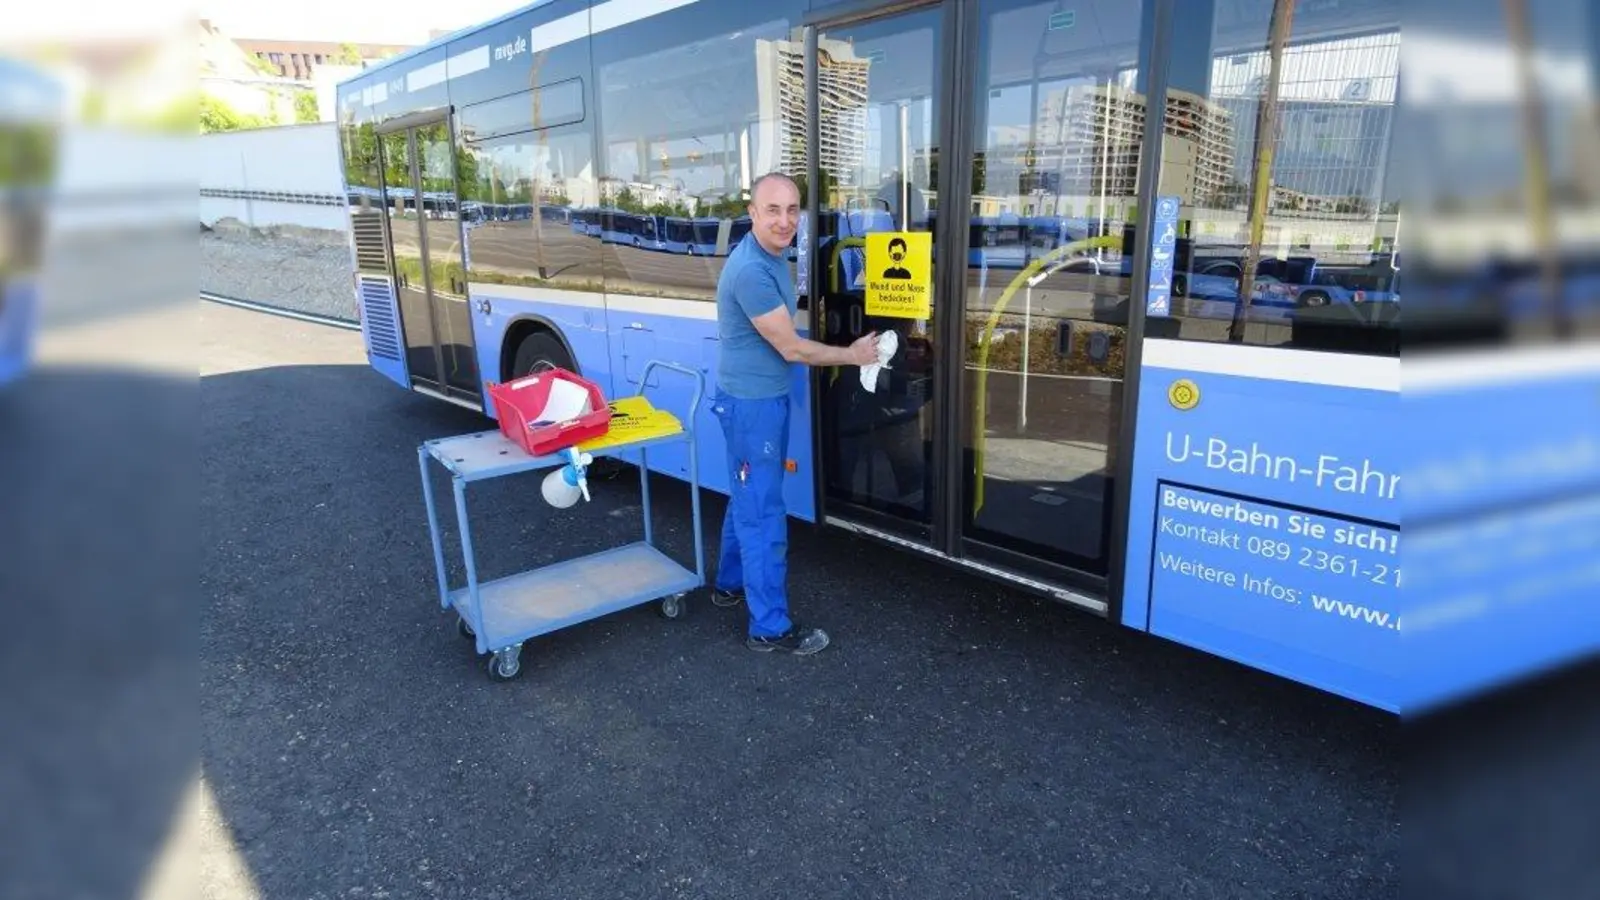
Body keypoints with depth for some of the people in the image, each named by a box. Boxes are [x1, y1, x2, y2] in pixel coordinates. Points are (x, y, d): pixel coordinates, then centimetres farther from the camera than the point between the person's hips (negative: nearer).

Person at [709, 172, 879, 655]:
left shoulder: (772, 256, 6)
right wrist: (853, 355, -9)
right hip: (752, 402, -10)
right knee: (763, 511, -3)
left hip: (764, 396, 10)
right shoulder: (751, 271, -26)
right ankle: (770, 627, 8)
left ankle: (732, 583, 39)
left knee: (749, 496, 22)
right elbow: (791, 348, -22)